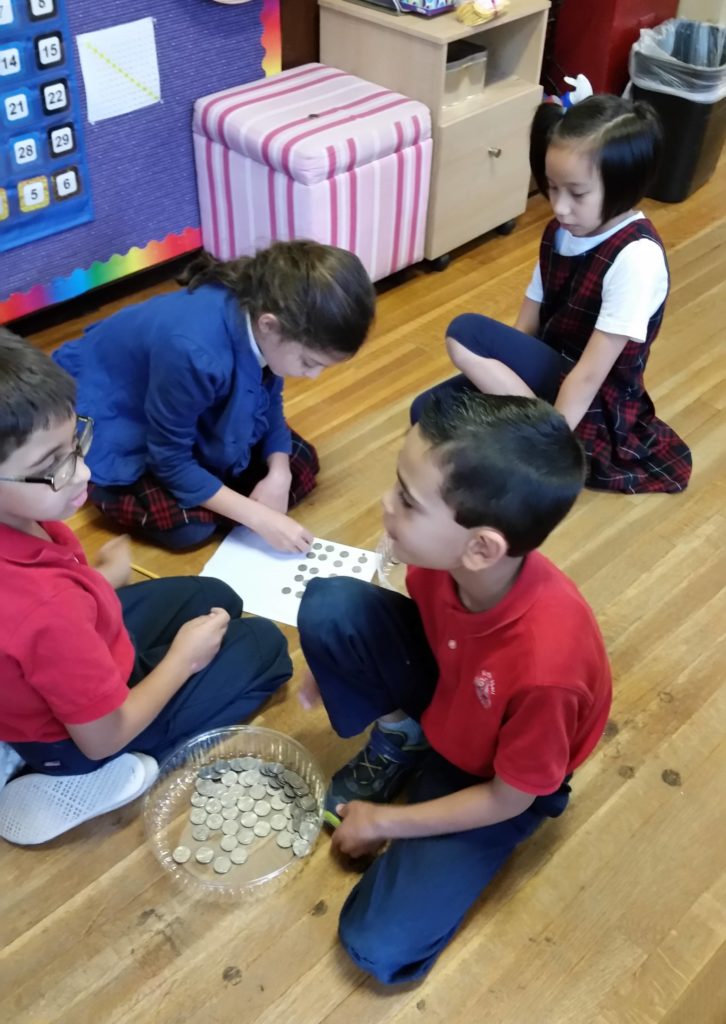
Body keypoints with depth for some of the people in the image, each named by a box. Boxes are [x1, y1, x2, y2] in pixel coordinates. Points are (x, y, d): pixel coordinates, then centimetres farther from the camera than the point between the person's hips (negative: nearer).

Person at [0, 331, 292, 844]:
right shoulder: (47, 608, -43)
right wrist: (184, 658, -14)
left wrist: (103, 576, 6)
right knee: (264, 645, 6)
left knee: (214, 597, 22)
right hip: (78, 737, -7)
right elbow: (104, 737, -25)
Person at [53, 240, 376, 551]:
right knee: (188, 524, -25)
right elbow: (171, 462, -30)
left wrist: (279, 474, -19)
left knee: (300, 462, -1)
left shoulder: (259, 317, -21)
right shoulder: (194, 352, -42)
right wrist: (260, 519, -30)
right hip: (109, 414, -6)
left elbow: (270, 404, -2)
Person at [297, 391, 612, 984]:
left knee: (380, 947, -15)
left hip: (497, 783, -4)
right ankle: (399, 742, 5)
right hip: (443, 691, 4)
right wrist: (339, 666, 2)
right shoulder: (444, 553, -27)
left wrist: (385, 822, -11)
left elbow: (509, 799, -22)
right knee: (328, 606, -21)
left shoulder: (543, 663, -42)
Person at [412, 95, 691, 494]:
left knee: (465, 334, -24)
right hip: (547, 379, 7)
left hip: (592, 406, -7)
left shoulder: (636, 256, -23)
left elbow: (590, 374, -25)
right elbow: (526, 325, 4)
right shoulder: (560, 233, 2)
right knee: (428, 412, -10)